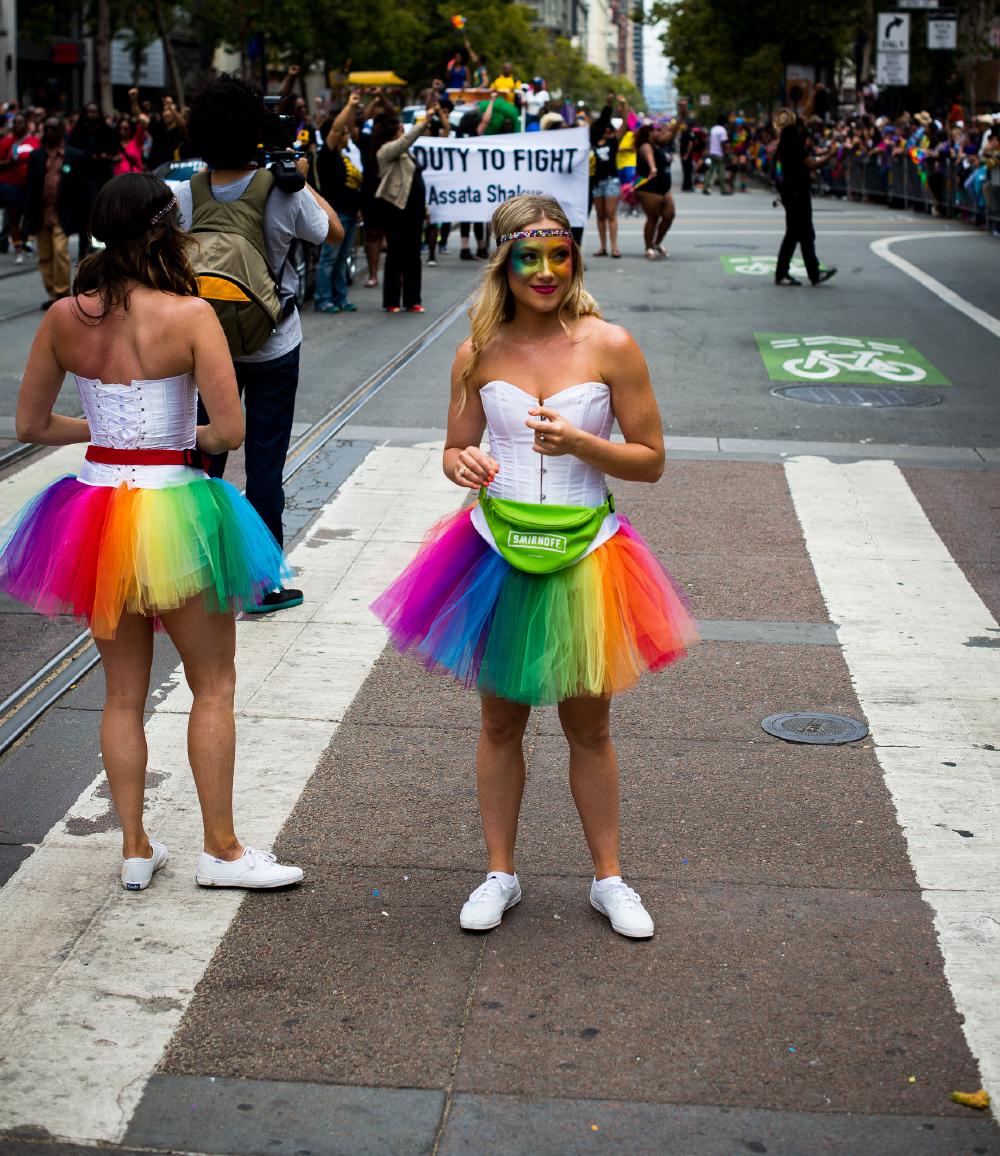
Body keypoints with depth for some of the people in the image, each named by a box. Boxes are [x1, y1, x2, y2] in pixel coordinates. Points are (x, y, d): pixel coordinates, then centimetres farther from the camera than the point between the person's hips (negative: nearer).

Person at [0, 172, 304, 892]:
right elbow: (230, 432, -17)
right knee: (214, 684, 11)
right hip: (171, 508, -5)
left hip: (95, 504, 5)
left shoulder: (63, 318, -1)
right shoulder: (189, 315, -15)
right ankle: (221, 849, 16)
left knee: (123, 692, 16)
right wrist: (188, 441, 4)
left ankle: (135, 849, 23)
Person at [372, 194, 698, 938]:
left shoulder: (610, 347, -7)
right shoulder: (478, 354, -1)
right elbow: (455, 448, 9)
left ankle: (609, 878, 27)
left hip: (584, 555, -1)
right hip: (498, 553, 1)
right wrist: (463, 464, -15)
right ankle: (500, 874, 28)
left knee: (588, 723, 11)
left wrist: (578, 442, -20)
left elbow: (651, 460, -4)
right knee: (501, 718, 12)